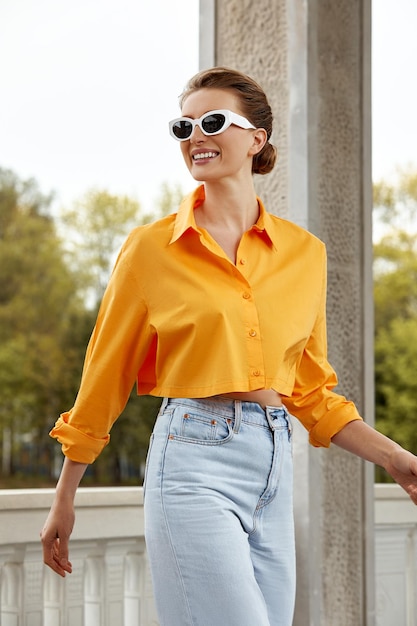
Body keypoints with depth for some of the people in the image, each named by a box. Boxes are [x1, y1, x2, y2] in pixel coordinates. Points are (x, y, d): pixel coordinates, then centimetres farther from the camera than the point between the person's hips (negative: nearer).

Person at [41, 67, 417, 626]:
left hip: (275, 469, 5)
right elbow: (103, 380, 5)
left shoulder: (305, 253, 10)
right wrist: (64, 502, 9)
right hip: (193, 460, -4)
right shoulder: (152, 248, 0)